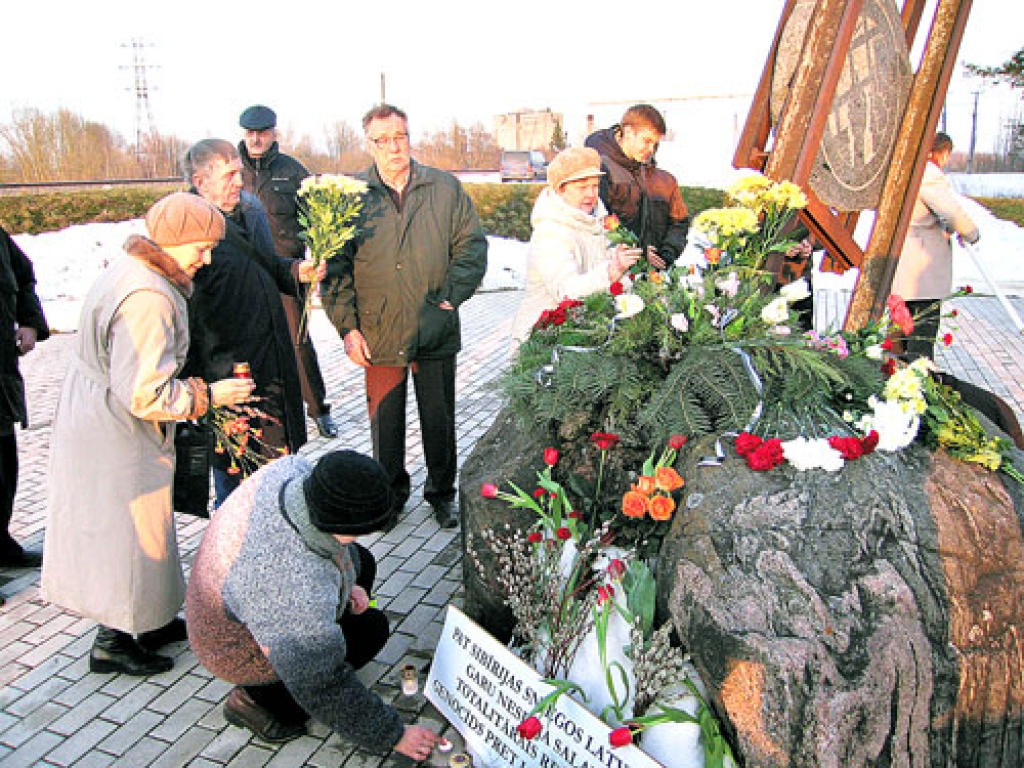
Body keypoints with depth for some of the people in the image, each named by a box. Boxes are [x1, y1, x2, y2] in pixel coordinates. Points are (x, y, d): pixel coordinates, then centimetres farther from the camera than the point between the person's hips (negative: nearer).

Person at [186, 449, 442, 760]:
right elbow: (324, 686, -29)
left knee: (361, 562, 11)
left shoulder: (294, 470, -26)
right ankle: (260, 698, 2)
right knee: (370, 627, -3)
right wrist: (392, 735, -17)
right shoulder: (302, 593, -43)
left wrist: (343, 581, -3)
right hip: (243, 646, -7)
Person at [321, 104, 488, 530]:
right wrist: (347, 326, -5)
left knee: (440, 419, 13)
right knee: (385, 422, 11)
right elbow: (335, 266, 1)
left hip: (436, 331, 1)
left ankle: (441, 492, 33)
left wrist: (451, 297, -5)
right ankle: (391, 495, 33)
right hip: (378, 335, 0)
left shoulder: (445, 187, 2)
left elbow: (472, 245, 6)